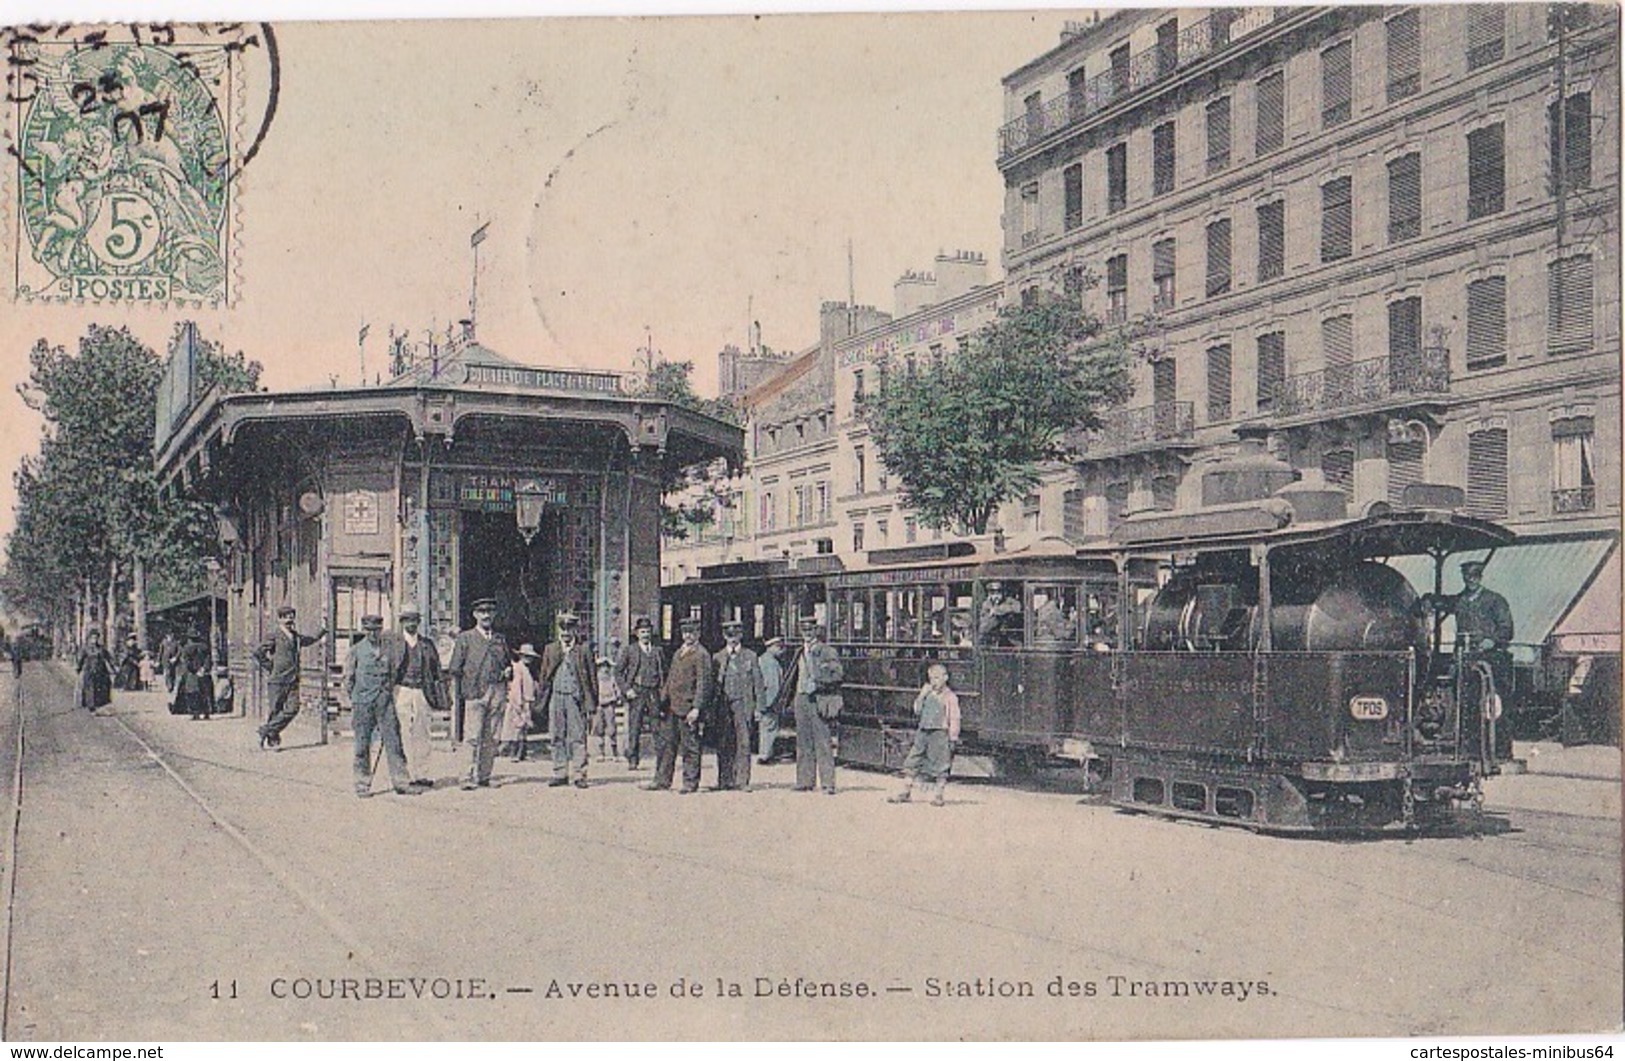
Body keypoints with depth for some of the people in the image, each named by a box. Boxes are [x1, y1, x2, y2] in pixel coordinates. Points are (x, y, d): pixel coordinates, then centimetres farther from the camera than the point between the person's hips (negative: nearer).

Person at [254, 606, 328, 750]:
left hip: (292, 680, 5)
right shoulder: (274, 637, -5)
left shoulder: (297, 637, 14)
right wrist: (269, 667, -6)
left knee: (293, 709, -7)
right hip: (277, 680, -5)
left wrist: (323, 630, 30)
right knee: (276, 710, 1)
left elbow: (311, 640, 35)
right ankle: (272, 740, 14)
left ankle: (267, 730, 6)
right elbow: (257, 653, -7)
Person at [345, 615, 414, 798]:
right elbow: (348, 678, 7)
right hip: (363, 703, -2)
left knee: (393, 741, 0)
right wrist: (354, 699, 4)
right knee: (363, 744, 2)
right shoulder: (356, 650, 2)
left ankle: (401, 782, 4)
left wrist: (390, 693, 10)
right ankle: (362, 785, 11)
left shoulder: (388, 649, 9)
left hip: (385, 702, 2)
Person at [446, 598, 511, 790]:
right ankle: (470, 777, -8)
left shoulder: (501, 639, 19)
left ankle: (484, 777, 9)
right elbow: (454, 669, 6)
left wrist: (508, 670, 4)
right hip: (475, 693, -3)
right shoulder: (465, 638, 8)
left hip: (497, 693, 4)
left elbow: (508, 663, 26)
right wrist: (463, 689, -1)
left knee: (491, 738, 3)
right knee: (473, 737, -10)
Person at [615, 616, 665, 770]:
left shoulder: (657, 651, 15)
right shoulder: (628, 651, 5)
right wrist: (626, 689, -7)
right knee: (634, 728, -5)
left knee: (658, 727, -1)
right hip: (636, 693, -2)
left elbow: (664, 673, 21)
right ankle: (632, 760, 0)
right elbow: (618, 672, 4)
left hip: (654, 694, 3)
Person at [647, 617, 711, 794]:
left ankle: (690, 783, 7)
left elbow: (703, 684, -14)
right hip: (671, 707, 8)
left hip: (687, 708, -8)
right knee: (665, 744, 10)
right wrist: (663, 701, 15)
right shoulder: (678, 653, 17)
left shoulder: (701, 655, -8)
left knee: (690, 747, 0)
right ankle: (662, 781, 17)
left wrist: (696, 708, -20)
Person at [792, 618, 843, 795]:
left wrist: (817, 684, -16)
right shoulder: (801, 652, 17)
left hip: (819, 700, -7)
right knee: (803, 742, 7)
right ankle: (805, 781, 13)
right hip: (802, 699, 7)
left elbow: (839, 675, -10)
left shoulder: (826, 651, -3)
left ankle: (828, 782, -6)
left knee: (822, 742, -8)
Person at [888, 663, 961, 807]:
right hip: (923, 731, 5)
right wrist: (922, 695, -2)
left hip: (940, 733, -5)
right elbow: (917, 711, 9)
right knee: (912, 762, 4)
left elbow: (954, 719, -4)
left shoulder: (950, 697, -2)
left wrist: (953, 738, -9)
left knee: (940, 765, -1)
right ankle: (906, 792, 11)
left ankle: (938, 795, 9)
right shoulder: (927, 694, 12)